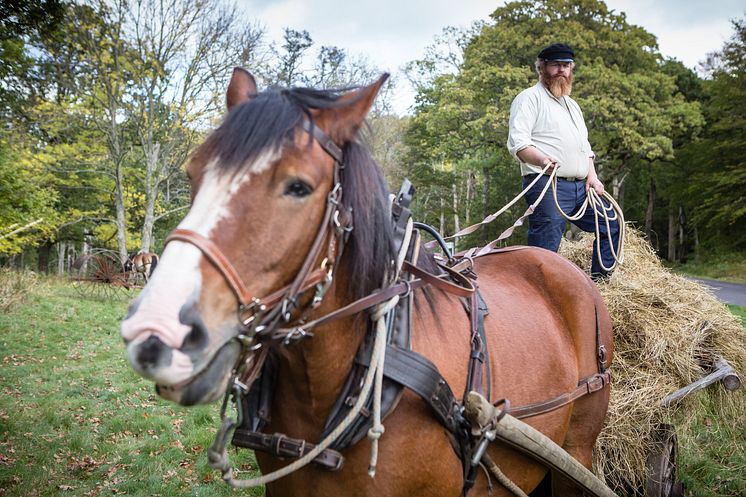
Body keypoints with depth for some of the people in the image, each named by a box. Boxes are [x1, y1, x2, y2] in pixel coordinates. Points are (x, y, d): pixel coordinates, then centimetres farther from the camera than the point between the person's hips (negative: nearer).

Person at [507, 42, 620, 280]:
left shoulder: (572, 104, 27)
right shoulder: (530, 98, 0)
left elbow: (584, 146, 30)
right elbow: (517, 141, -13)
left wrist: (591, 176, 12)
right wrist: (542, 160, -32)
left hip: (580, 186, 9)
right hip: (547, 185, -8)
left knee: (612, 226, 14)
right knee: (544, 250, -13)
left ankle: (598, 282, 25)